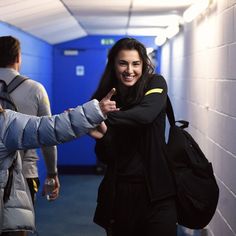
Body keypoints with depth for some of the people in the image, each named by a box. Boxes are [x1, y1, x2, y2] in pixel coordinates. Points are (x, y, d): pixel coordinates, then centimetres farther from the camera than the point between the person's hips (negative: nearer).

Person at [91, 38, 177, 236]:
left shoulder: (155, 84, -1)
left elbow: (145, 114, -25)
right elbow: (106, 157, 0)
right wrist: (101, 135, -21)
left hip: (156, 190, -2)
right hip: (118, 191, 2)